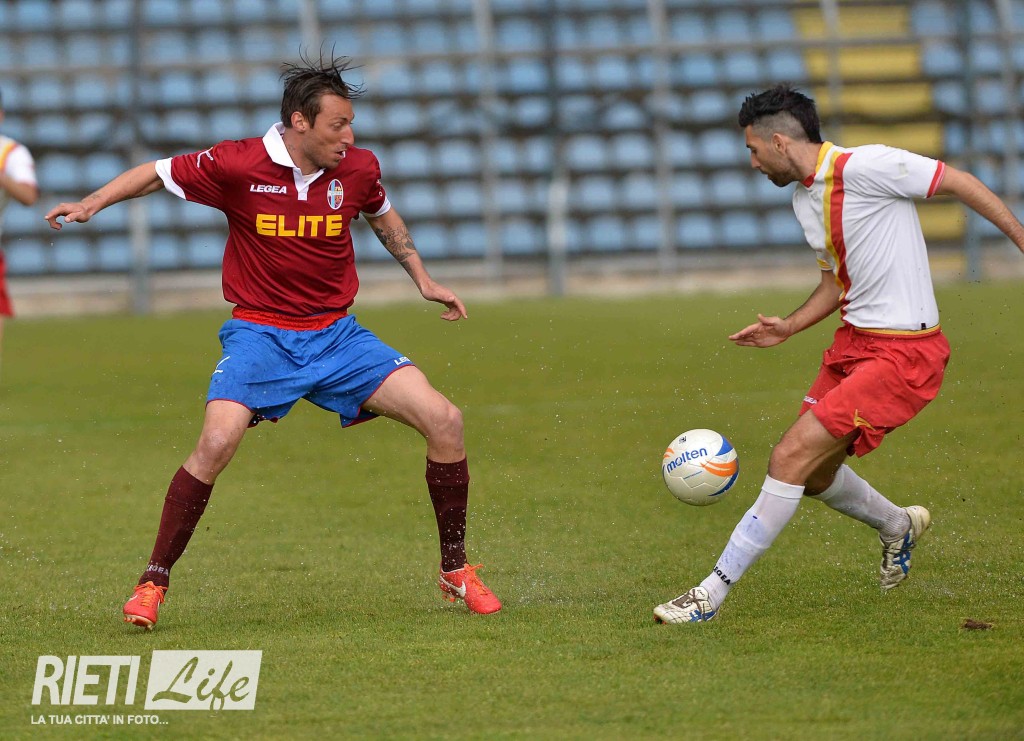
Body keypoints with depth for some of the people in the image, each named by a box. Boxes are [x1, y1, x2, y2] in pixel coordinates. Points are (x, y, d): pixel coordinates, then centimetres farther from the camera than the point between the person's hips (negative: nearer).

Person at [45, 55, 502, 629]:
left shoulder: (357, 168, -2)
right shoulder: (238, 165, -13)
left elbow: (383, 215, 21)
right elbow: (158, 173, 2)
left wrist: (423, 279, 15)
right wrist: (93, 203, -10)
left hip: (336, 334, 3)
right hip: (260, 334, -3)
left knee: (444, 419, -11)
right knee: (217, 443, -28)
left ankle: (456, 570, 6)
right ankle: (154, 581, -10)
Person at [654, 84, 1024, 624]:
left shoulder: (863, 167, -17)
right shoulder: (804, 198, 11)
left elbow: (960, 183, -11)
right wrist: (788, 328, 10)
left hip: (903, 353, -9)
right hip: (853, 340, 9)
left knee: (791, 458, -14)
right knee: (814, 474, 16)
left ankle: (713, 592, -8)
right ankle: (898, 527, 45)